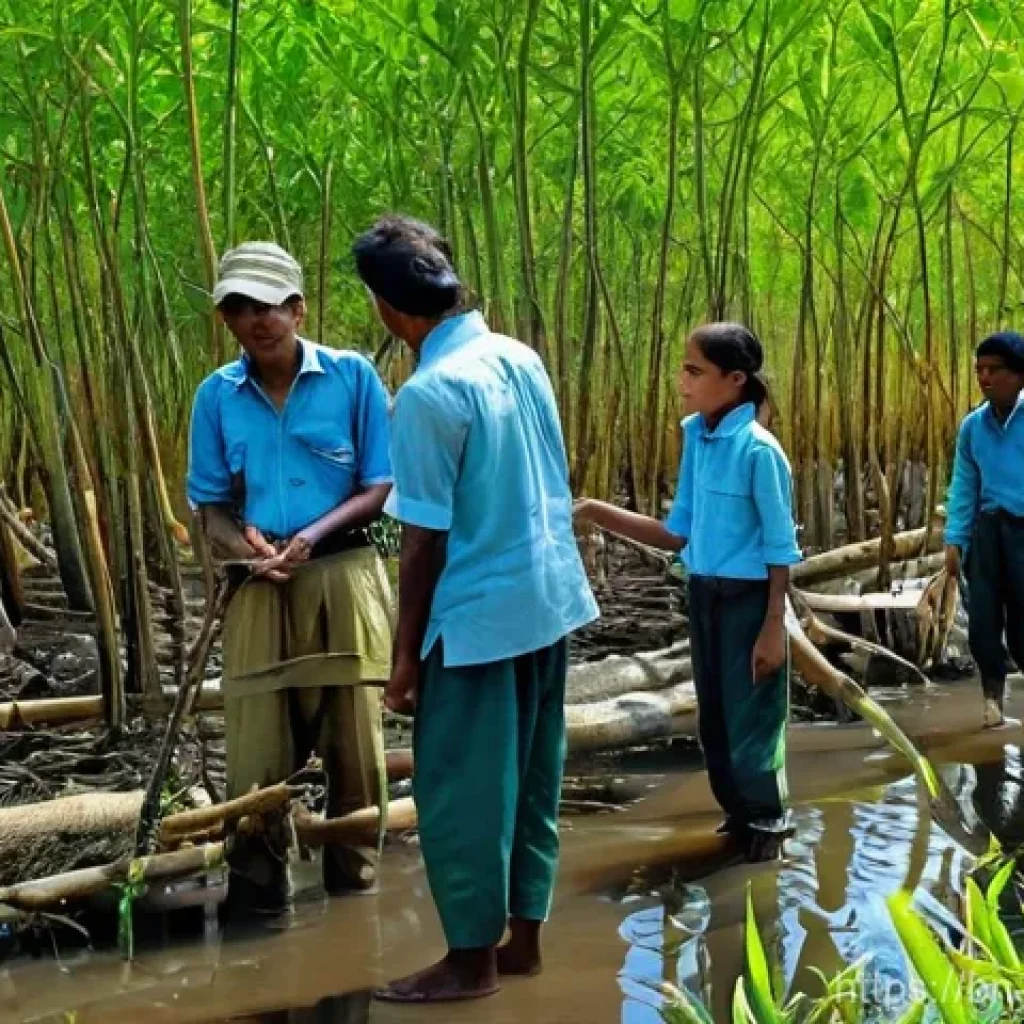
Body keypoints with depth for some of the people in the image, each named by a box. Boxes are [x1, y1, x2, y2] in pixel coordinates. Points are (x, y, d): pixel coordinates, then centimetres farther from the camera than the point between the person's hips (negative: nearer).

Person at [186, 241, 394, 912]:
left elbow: (383, 485, -3)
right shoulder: (217, 395, 3)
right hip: (261, 586, 2)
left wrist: (315, 534, -17)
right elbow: (211, 505, 7)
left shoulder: (352, 376, -5)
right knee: (258, 744, 1)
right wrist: (245, 547, -14)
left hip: (343, 574, -1)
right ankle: (258, 886, 15)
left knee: (353, 737, 6)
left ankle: (355, 882, 19)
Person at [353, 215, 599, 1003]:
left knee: (460, 789, 5)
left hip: (479, 615, -8)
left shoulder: (429, 394, -19)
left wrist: (406, 653, -7)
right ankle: (523, 937, 26)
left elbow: (425, 542, -16)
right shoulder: (523, 359, 4)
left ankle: (472, 958, 14)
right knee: (531, 778, 16)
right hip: (550, 598, 8)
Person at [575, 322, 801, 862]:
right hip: (703, 595, 7)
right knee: (714, 716, 17)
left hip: (748, 598, -7)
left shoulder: (758, 450, -19)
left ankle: (765, 827, 24)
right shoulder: (694, 434, 2)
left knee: (749, 717, 5)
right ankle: (740, 814, 34)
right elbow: (678, 535, 5)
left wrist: (773, 629, -15)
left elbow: (780, 549, -14)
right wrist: (598, 513, -4)